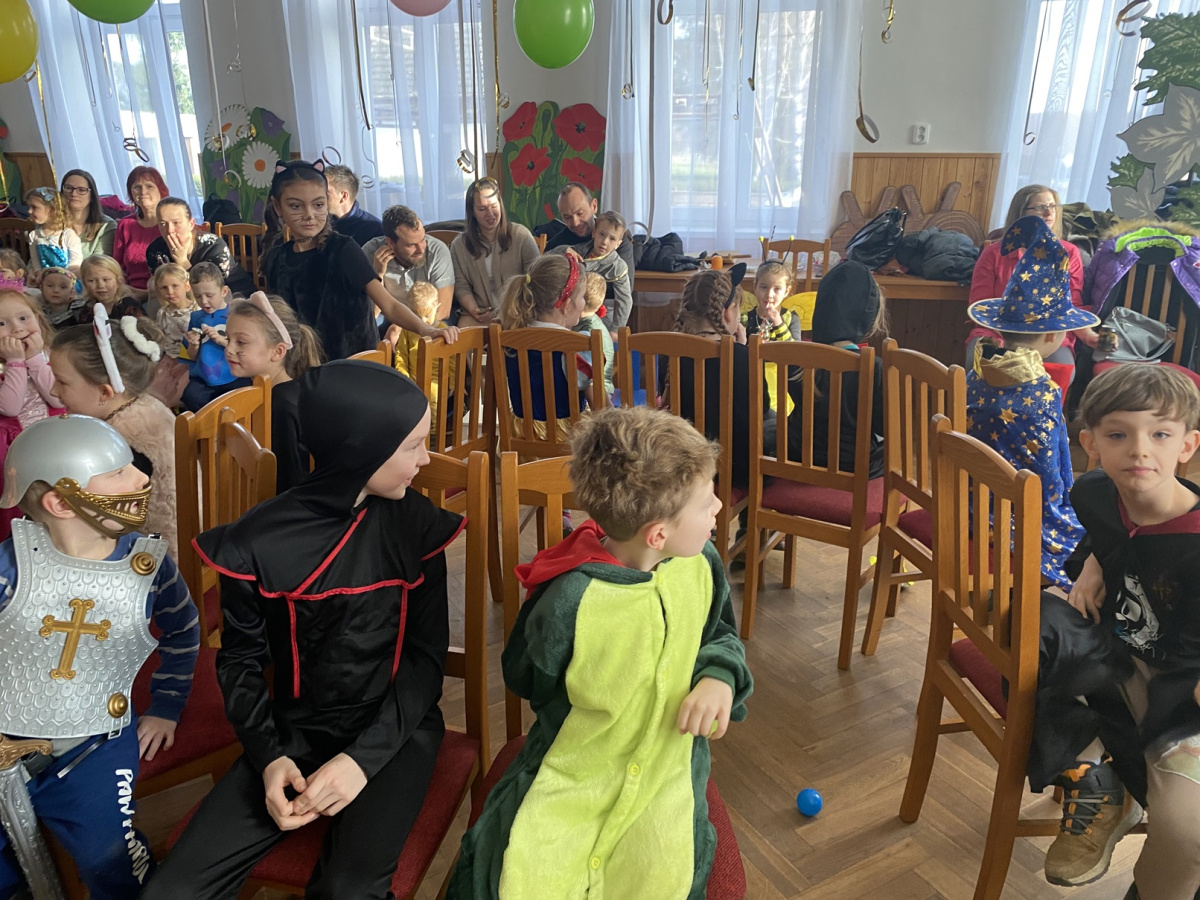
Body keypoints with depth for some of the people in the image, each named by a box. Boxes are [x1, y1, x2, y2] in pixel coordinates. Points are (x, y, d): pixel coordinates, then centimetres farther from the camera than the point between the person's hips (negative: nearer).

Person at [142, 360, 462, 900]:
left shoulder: (416, 523, -7)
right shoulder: (258, 541, -10)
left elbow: (427, 654, -6)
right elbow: (240, 660, 3)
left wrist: (364, 756, -17)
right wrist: (268, 756, -10)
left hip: (394, 728, -1)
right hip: (295, 729, 1)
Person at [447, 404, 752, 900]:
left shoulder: (701, 565, -9)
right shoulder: (570, 600, -24)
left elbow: (721, 635, 9)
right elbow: (527, 678, -5)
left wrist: (719, 677, -11)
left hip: (670, 755, 3)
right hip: (574, 765, -2)